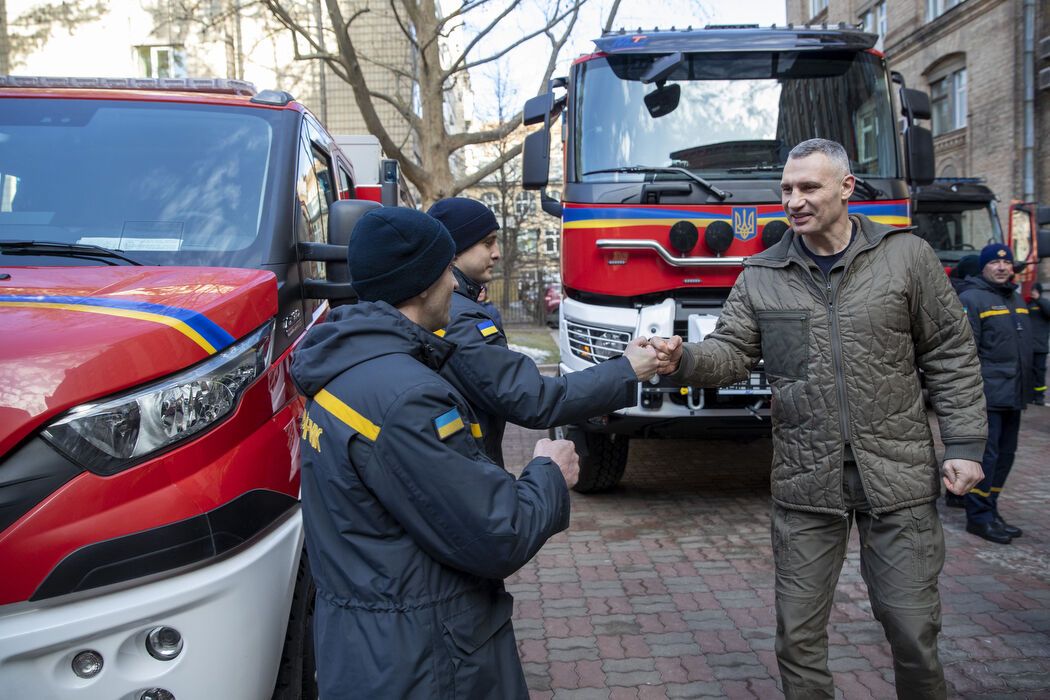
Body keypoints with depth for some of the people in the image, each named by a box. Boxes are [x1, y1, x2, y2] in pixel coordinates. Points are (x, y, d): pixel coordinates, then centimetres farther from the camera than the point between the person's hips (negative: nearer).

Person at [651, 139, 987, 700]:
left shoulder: (906, 256, 0)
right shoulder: (760, 277, 4)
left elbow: (950, 358, 3)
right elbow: (731, 352, -2)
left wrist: (964, 444, -3)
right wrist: (684, 360, -23)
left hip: (897, 476, -1)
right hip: (805, 484, 1)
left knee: (912, 627, 7)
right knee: (799, 633, 9)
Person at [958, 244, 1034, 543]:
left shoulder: (1017, 299, 18)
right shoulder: (972, 299, -9)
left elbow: (1024, 347, 24)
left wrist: (1025, 388, 21)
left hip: (1013, 395, 9)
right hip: (987, 395, -9)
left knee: (1005, 454, 13)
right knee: (986, 454, -7)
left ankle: (990, 510, 23)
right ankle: (979, 517, 1)